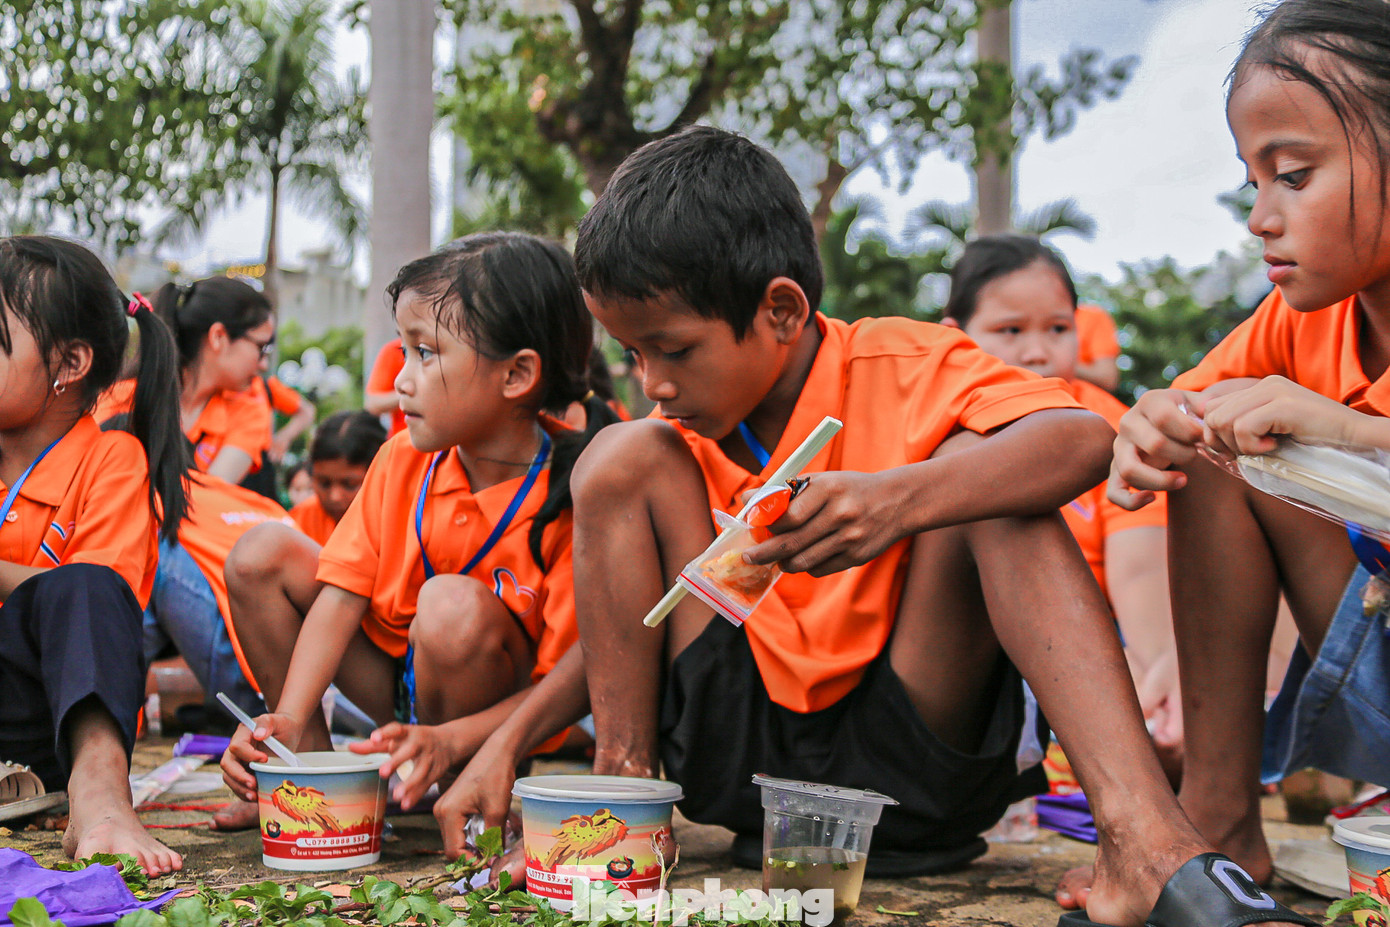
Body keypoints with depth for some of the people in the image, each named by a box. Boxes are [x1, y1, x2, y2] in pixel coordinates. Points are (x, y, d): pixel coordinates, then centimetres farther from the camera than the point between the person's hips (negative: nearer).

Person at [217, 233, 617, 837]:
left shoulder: (572, 497, -25)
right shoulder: (404, 459, -8)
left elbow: (574, 682, -25)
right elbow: (343, 592, -11)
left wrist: (448, 741, -37)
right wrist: (288, 721, -24)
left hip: (492, 704, -5)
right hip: (393, 677, 5)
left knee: (453, 604, -36)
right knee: (262, 555, -8)